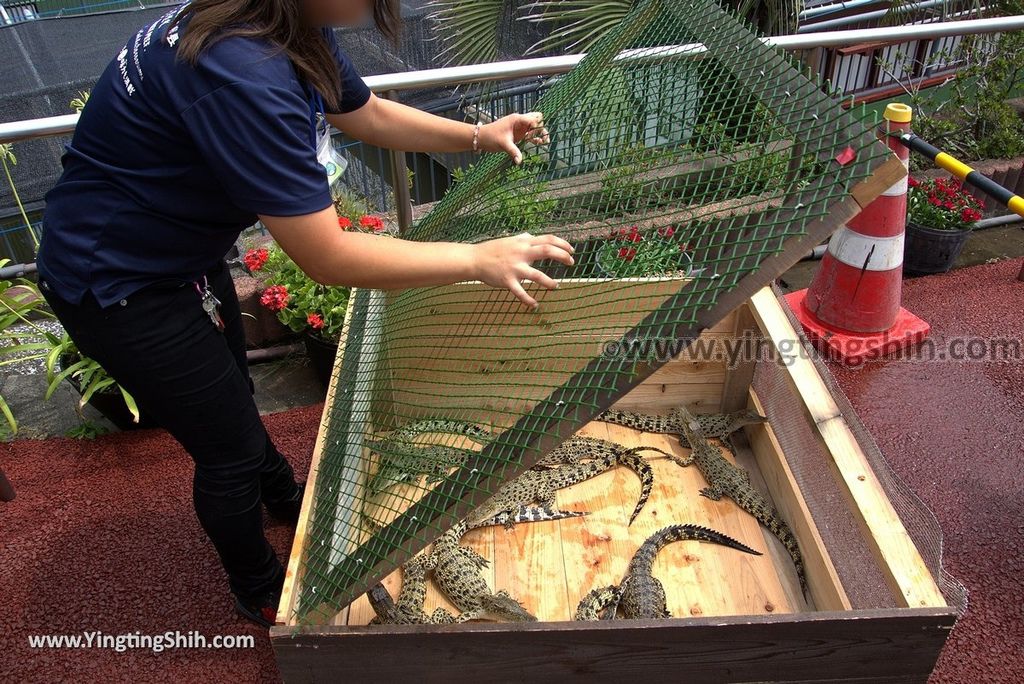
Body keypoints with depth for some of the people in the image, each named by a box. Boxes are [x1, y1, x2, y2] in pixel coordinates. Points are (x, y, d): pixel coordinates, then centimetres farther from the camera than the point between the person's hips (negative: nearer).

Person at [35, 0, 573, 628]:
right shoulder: (243, 75, -37)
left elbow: (370, 113, 9)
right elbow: (329, 258, -34)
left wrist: (479, 136, -1)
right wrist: (479, 259, -27)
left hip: (187, 255, 9)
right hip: (117, 286, -8)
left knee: (233, 391, 28)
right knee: (231, 449, 7)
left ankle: (286, 497, 56)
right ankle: (261, 593, 36)